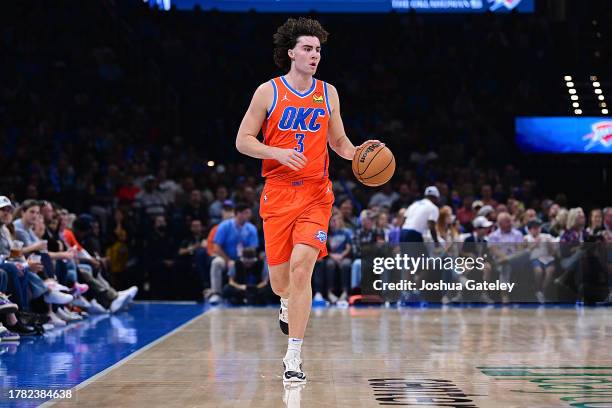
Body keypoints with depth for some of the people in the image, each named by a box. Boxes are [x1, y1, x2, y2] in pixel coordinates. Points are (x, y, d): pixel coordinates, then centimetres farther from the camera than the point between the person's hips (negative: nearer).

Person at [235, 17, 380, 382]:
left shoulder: (328, 93, 9)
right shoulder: (268, 92, 0)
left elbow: (338, 141, 19)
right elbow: (243, 140, 0)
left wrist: (356, 153, -3)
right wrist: (278, 153, -17)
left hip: (316, 193, 1)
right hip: (278, 192, 0)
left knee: (301, 267, -18)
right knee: (280, 280, 4)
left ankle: (294, 356, -15)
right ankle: (288, 303, 45)